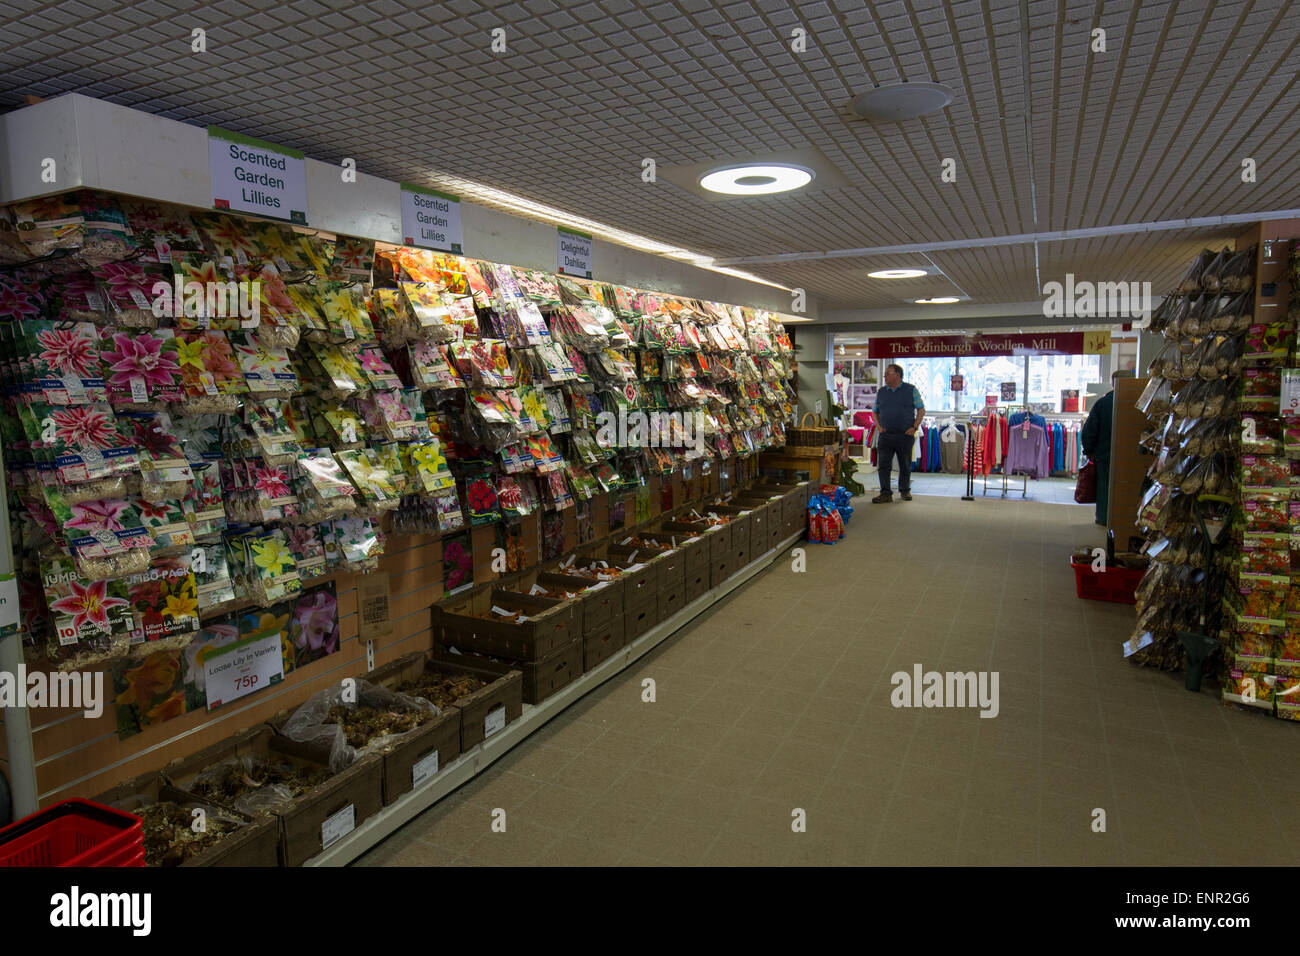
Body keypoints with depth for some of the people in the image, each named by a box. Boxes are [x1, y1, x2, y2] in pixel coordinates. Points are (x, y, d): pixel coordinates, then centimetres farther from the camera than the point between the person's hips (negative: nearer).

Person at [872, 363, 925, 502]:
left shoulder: (911, 390, 2)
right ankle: (885, 493, -4)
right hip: (886, 435, 2)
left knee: (905, 465, 8)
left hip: (905, 434, -2)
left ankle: (905, 490, 23)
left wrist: (914, 428, -8)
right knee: (883, 464, -7)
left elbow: (921, 410, 3)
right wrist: (879, 426, 3)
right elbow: (875, 412, 19)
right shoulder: (881, 392, 11)